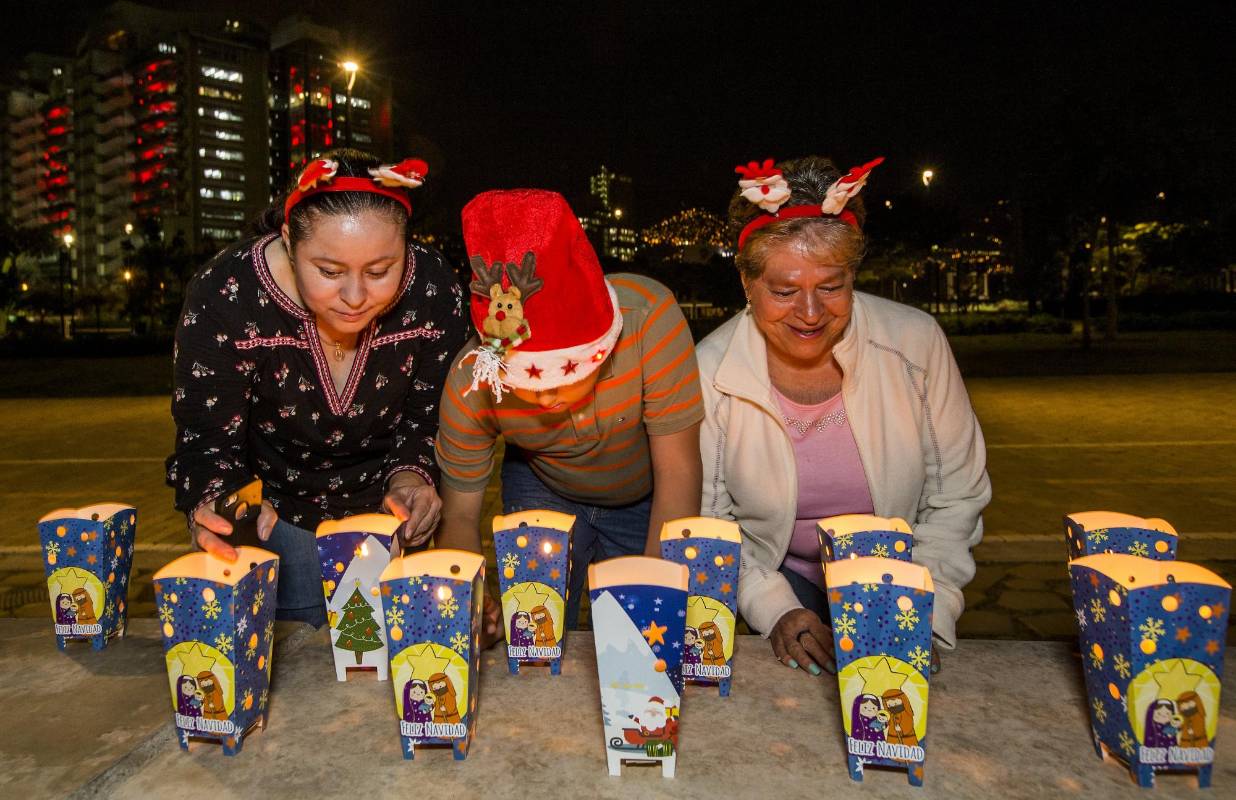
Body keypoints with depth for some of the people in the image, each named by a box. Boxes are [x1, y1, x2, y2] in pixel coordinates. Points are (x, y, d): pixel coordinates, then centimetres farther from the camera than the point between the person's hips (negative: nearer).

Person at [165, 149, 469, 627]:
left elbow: (430, 414, -9)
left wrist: (410, 475, -27)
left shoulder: (435, 290, -23)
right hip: (278, 511, -1)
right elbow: (208, 439, -20)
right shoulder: (222, 297, -28)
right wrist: (220, 503, -41)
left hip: (384, 505, 2)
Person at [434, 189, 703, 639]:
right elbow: (459, 515, -18)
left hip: (646, 497, 0)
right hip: (541, 491, 1)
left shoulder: (649, 317, -38)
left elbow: (678, 473, -30)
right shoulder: (471, 383, -30)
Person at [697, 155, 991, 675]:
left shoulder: (916, 342, -15)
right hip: (776, 575, 0)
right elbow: (707, 523, -8)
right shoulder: (710, 369, -17)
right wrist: (774, 608, -19)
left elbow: (957, 497, -6)